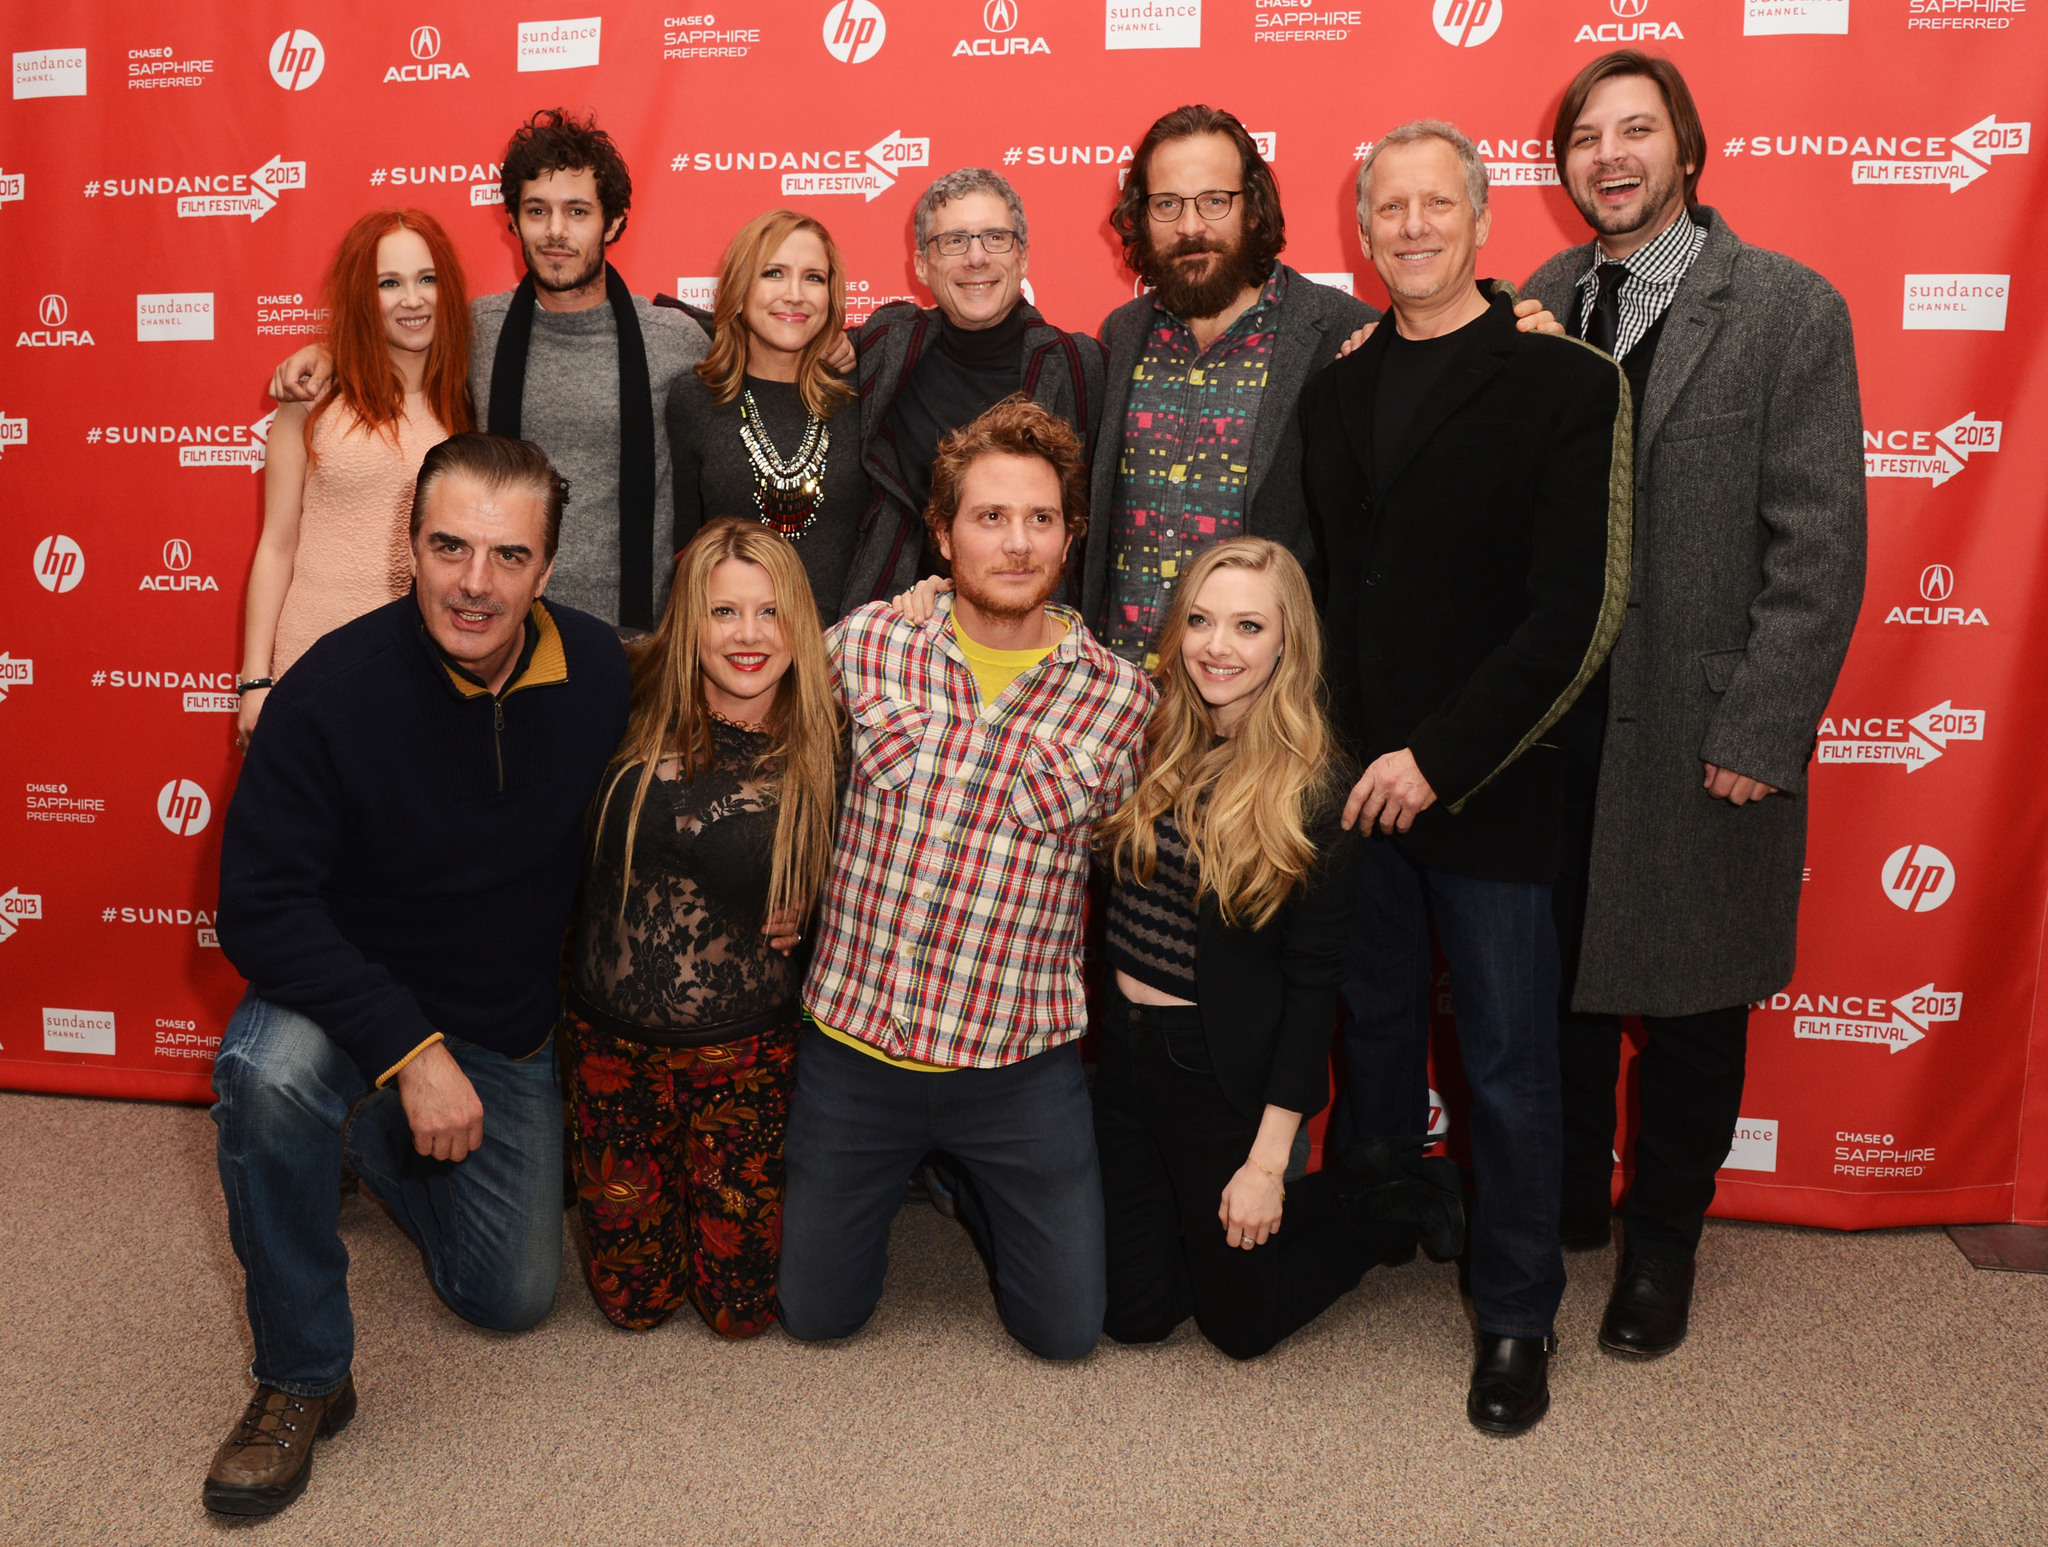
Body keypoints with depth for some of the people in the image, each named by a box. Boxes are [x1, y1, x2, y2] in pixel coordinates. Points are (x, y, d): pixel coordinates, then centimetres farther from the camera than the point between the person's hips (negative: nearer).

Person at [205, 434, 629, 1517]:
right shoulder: (334, 686, -23)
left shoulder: (602, 675, -13)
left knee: (514, 1297, 9)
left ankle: (371, 1143, 39)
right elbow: (259, 908, -23)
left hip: (512, 1038, 4)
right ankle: (300, 1380, -14)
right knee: (273, 1070, -38)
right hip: (353, 1004, -3)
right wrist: (408, 1048, -30)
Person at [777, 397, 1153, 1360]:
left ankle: (972, 1179, 35)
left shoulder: (1121, 697, -6)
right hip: (854, 1039, 1)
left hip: (1021, 1060, 0)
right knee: (817, 1314, 14)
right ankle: (908, 1169, 40)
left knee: (1066, 1329, 9)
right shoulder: (868, 641, -5)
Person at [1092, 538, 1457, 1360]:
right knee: (1133, 1312, 13)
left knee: (1239, 1322, 12)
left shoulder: (1314, 796, -14)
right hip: (1125, 1047, 4)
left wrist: (1268, 1160, -12)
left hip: (1226, 1070, -4)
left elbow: (1313, 984, -12)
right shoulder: (1148, 736, -1)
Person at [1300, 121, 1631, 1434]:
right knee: (1375, 1027, 17)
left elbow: (1576, 613, -12)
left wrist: (1438, 758, -15)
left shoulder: (1565, 382, -7)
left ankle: (1518, 1316, 24)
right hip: (1354, 776, 5)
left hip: (1488, 783, -4)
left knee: (1509, 1064, 6)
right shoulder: (1337, 387, 9)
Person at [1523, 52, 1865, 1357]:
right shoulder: (1530, 310, 6)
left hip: (1699, 736, -3)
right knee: (1553, 983, 14)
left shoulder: (1788, 309, -5)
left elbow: (1821, 547, -9)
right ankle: (1563, 1204, 37)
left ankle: (1662, 1242, 32)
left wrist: (1759, 734, -14)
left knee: (1691, 1000, 11)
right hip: (1548, 725, 3)